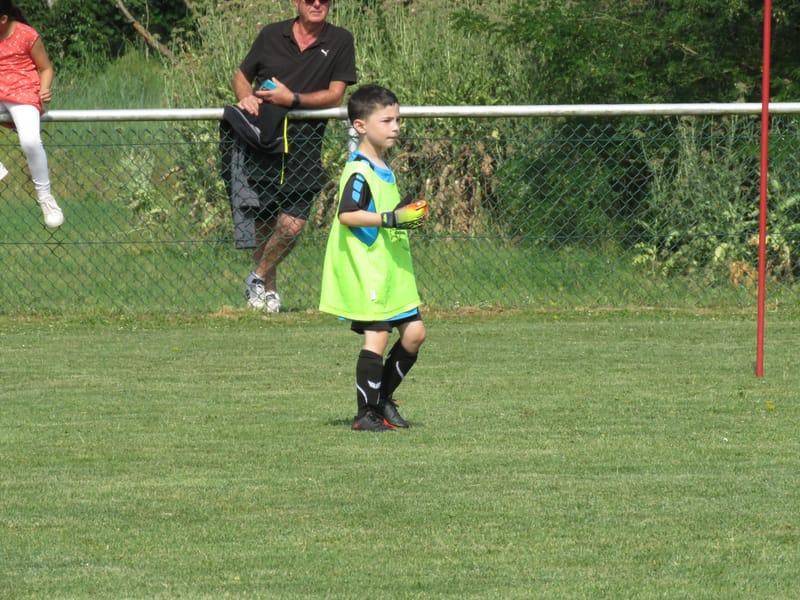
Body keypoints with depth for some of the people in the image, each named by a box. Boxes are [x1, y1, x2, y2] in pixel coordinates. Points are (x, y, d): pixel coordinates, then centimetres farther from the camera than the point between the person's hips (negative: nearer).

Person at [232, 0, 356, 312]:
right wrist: (246, 97, -4)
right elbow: (241, 76, 19)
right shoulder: (272, 35, 9)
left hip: (304, 142, -1)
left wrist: (292, 99, -16)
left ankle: (259, 276, 12)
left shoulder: (340, 41, 4)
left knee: (292, 224, -12)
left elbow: (335, 95, -3)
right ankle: (268, 288, 24)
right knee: (262, 223, 4)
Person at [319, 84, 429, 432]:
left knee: (414, 332, 7)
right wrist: (390, 219, -29)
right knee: (376, 336, -10)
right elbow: (346, 214, -26)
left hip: (392, 269, 10)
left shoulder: (383, 168, 16)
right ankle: (366, 414, -3)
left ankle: (383, 399, 22)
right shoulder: (360, 171, -15)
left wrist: (407, 215, 19)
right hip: (366, 270, -10)